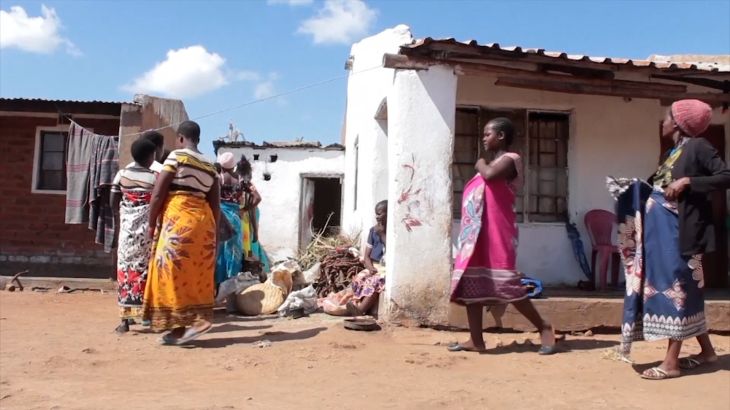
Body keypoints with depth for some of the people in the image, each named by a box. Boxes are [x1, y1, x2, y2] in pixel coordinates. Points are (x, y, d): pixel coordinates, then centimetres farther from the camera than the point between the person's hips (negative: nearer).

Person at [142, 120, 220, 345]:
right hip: (203, 220, 7)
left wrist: (151, 224, 1)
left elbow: (158, 193, -7)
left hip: (179, 218, -7)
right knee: (196, 274, 9)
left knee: (175, 272, -2)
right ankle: (197, 319, 15)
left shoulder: (177, 156, -4)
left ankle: (182, 326, -5)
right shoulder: (209, 166, 15)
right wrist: (210, 230, 19)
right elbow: (215, 204, 14)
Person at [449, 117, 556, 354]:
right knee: (470, 282, 5)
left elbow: (490, 174, -25)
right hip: (477, 233, 10)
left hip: (496, 232, -9)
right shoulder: (493, 164, 24)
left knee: (505, 282, -10)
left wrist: (480, 165, -8)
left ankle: (544, 327, 5)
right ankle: (476, 340, 8)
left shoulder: (509, 159, -5)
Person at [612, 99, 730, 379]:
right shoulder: (674, 152, 16)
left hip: (680, 230, -9)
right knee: (684, 289, 13)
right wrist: (632, 189, 11)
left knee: (675, 288, -6)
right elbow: (659, 189, 13)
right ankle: (706, 350, 26)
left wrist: (688, 181, -22)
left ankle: (671, 362, -1)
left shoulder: (698, 146, -8)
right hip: (663, 228, 9)